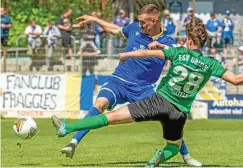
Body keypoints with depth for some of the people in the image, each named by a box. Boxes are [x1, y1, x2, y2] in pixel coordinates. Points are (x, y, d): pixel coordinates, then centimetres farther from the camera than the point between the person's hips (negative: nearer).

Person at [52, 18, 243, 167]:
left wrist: (125, 55, 11)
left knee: (114, 116, -4)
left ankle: (68, 128, -8)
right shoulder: (211, 64, 0)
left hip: (160, 101, -2)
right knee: (174, 147, 27)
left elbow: (146, 53, -3)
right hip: (180, 112, 2)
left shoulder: (179, 53, -4)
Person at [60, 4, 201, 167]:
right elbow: (115, 30, 23)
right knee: (100, 104, -28)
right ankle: (73, 143, -30)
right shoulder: (135, 28, 3)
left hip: (143, 88, 0)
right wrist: (93, 19, 26)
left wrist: (160, 46, -38)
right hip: (120, 81, 0)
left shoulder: (167, 41, -3)